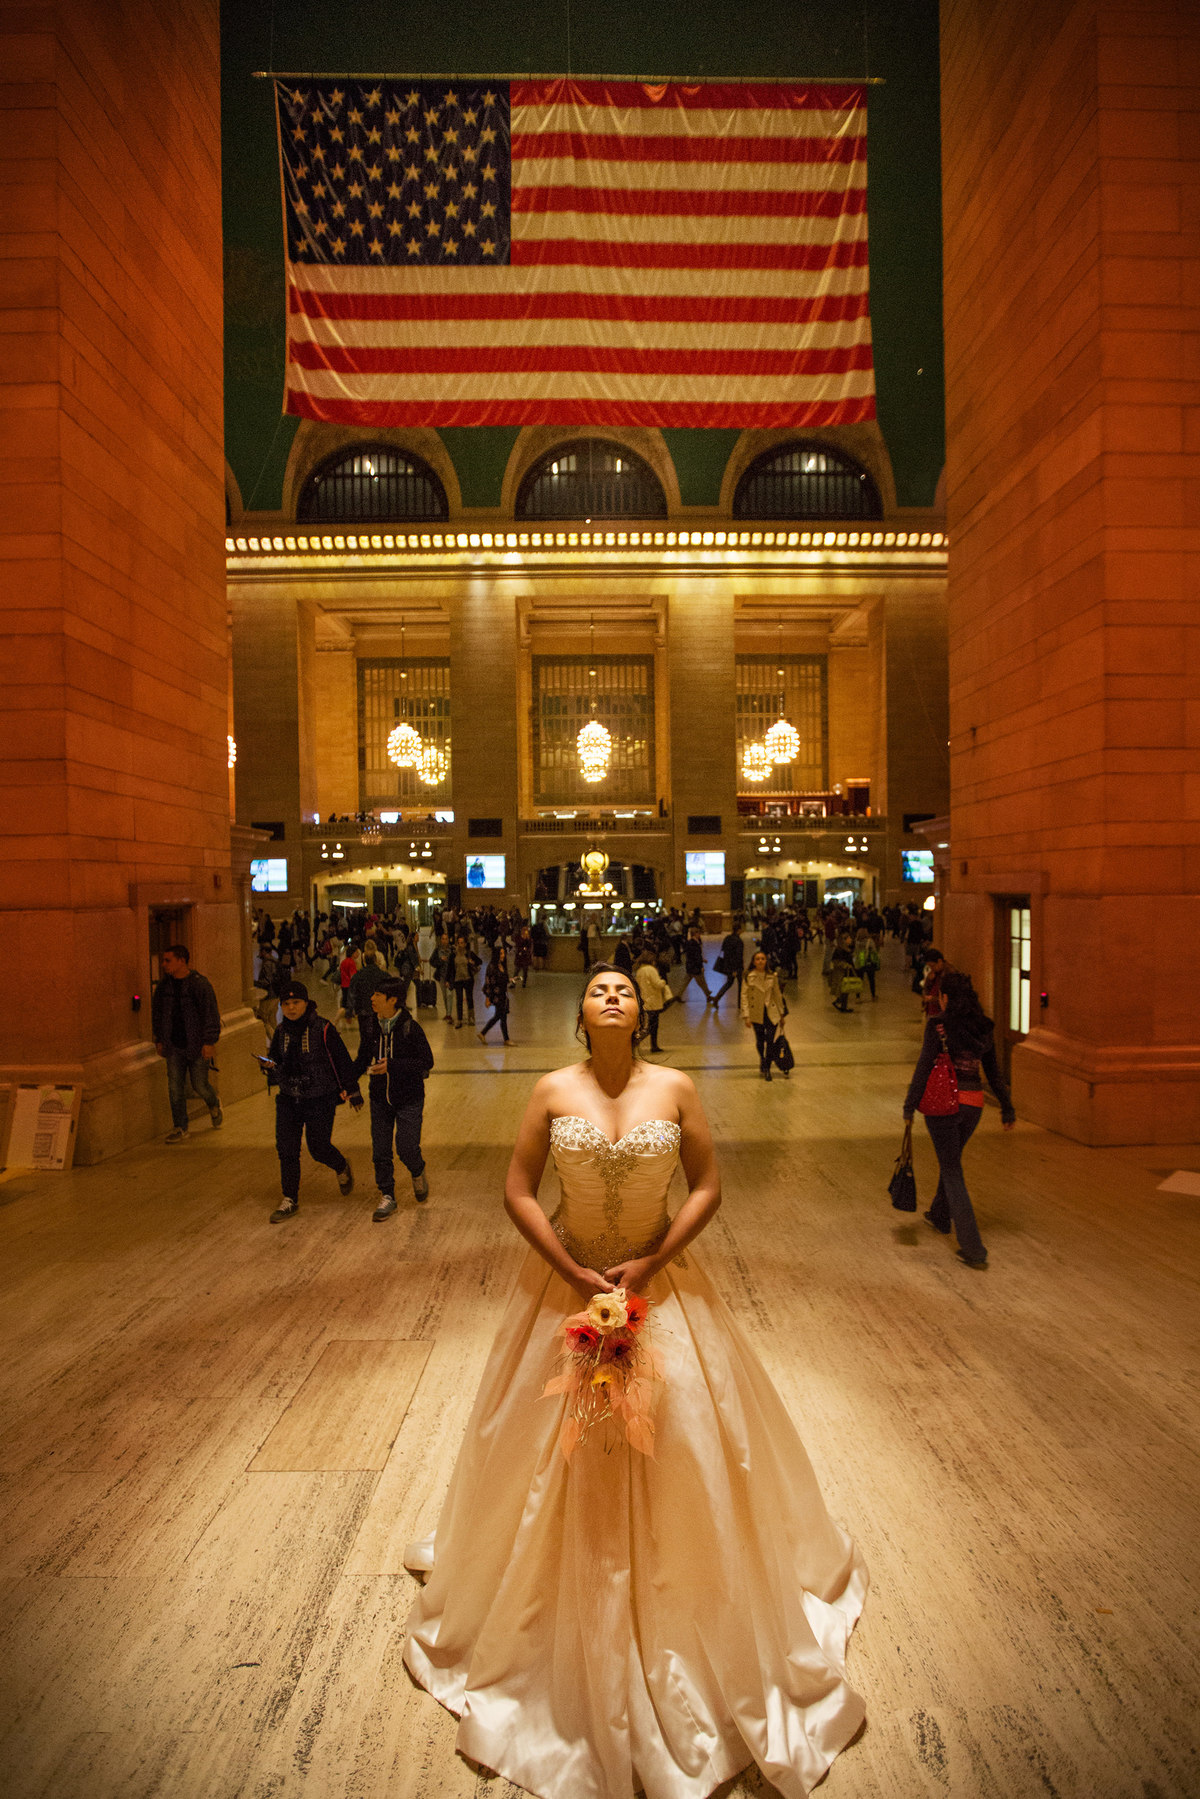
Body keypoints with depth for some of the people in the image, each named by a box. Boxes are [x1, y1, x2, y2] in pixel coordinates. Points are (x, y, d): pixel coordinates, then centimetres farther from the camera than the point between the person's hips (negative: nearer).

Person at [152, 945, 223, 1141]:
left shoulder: (200, 984, -12)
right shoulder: (163, 986, 4)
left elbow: (211, 1014, -11)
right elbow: (157, 1013, 16)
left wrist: (209, 1042, -13)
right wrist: (159, 1040, 14)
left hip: (197, 1045, -5)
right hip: (174, 1046, 5)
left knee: (200, 1085, 3)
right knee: (175, 1088, 3)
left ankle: (214, 1105, 35)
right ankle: (179, 1128, 14)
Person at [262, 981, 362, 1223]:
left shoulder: (322, 1029, -12)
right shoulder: (282, 1030, 3)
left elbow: (342, 1060, -7)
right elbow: (275, 1057, 14)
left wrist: (352, 1091, -3)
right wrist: (270, 1065, -11)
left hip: (320, 1100, -4)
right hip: (288, 1099, 5)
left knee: (319, 1148, 1)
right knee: (286, 1148, 0)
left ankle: (343, 1169, 34)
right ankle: (290, 1200, 13)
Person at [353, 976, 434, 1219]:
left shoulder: (410, 1028, -16)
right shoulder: (370, 1027, -2)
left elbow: (427, 1061, -13)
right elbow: (362, 1060, 11)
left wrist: (392, 1066, -22)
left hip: (409, 1099, -4)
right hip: (380, 1097, 4)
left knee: (406, 1148, -8)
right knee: (380, 1151, 6)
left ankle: (418, 1173, 26)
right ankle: (387, 1197, 23)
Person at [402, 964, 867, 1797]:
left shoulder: (676, 1089, -10)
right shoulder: (553, 1090, -10)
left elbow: (708, 1187, -6)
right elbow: (518, 1192, -7)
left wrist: (648, 1265, -13)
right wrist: (576, 1275, -12)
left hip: (661, 1282, 0)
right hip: (567, 1283, 0)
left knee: (677, 1453, 11)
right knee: (559, 1459, 14)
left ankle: (680, 1612, 39)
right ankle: (567, 1625, 40)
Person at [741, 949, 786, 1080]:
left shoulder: (773, 976, 0)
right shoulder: (748, 977, -7)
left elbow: (777, 995, 9)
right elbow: (744, 996, -7)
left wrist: (782, 1014, 11)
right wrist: (746, 1016, -13)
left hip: (771, 1013, 0)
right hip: (757, 1014, 0)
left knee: (770, 1041, -7)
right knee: (760, 1040, 13)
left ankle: (767, 1068, 7)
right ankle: (762, 1060, 42)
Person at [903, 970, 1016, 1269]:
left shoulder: (938, 1024, -13)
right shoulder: (983, 1026, 4)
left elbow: (924, 1067, -14)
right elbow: (994, 1071, 9)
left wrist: (910, 1106, -8)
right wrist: (1007, 1108, 17)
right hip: (973, 1103, 6)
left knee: (952, 1173, 2)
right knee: (951, 1160, 27)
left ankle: (973, 1249, 0)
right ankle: (940, 1216, 48)